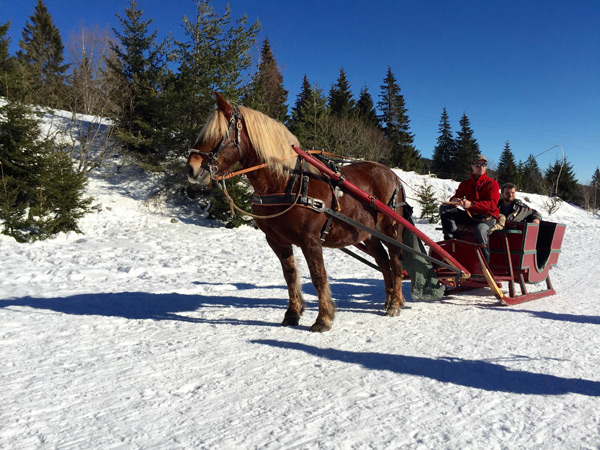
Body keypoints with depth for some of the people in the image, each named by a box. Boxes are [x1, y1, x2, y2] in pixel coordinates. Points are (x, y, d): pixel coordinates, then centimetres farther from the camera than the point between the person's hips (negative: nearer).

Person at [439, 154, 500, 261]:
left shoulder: (492, 183, -2)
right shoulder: (466, 183, 13)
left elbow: (492, 204, -16)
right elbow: (456, 197, 7)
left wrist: (471, 204, -31)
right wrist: (455, 201, -22)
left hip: (487, 216, -5)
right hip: (470, 215, 5)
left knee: (480, 229, -41)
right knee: (444, 209, -12)